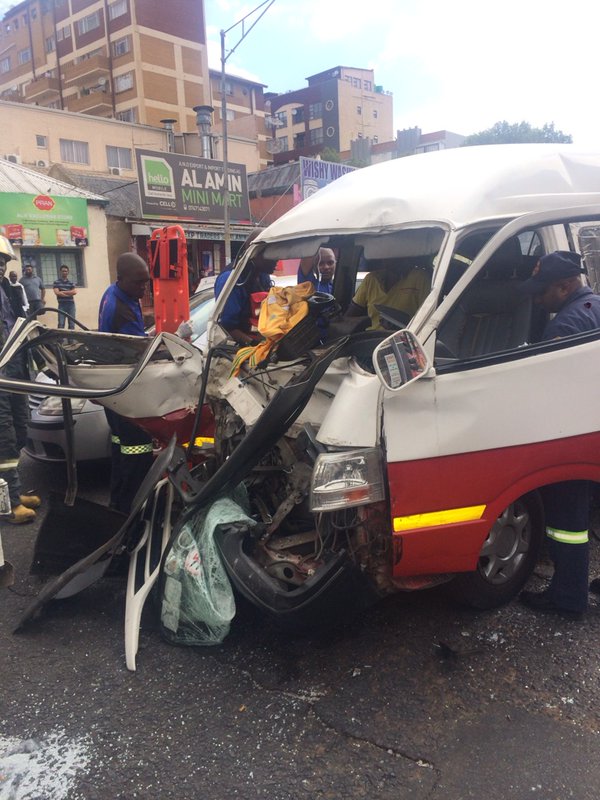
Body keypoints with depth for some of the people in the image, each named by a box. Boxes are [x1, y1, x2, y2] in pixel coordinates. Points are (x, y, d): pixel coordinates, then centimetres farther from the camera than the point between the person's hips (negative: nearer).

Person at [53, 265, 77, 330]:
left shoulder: (71, 282, 12)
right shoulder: (56, 282, 5)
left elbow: (74, 292, -2)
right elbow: (57, 293, -7)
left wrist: (63, 292, -7)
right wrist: (69, 294, -5)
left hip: (71, 304, 3)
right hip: (62, 304, -3)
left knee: (72, 324, 2)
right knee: (61, 324, -7)